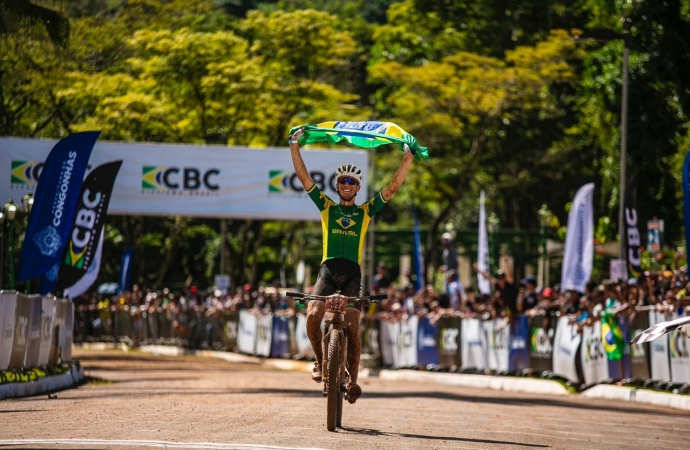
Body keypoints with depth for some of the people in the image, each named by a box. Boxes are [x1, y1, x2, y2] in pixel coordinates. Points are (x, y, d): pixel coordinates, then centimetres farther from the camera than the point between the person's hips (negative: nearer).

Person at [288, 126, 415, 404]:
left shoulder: (366, 211, 14)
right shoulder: (326, 207, 14)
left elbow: (393, 187, 9)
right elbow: (303, 177, 9)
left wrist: (408, 157, 1)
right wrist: (295, 146, 1)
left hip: (352, 273, 0)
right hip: (328, 269, 0)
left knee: (352, 327, -8)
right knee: (313, 316, -20)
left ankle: (353, 381, 0)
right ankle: (320, 360, 4)